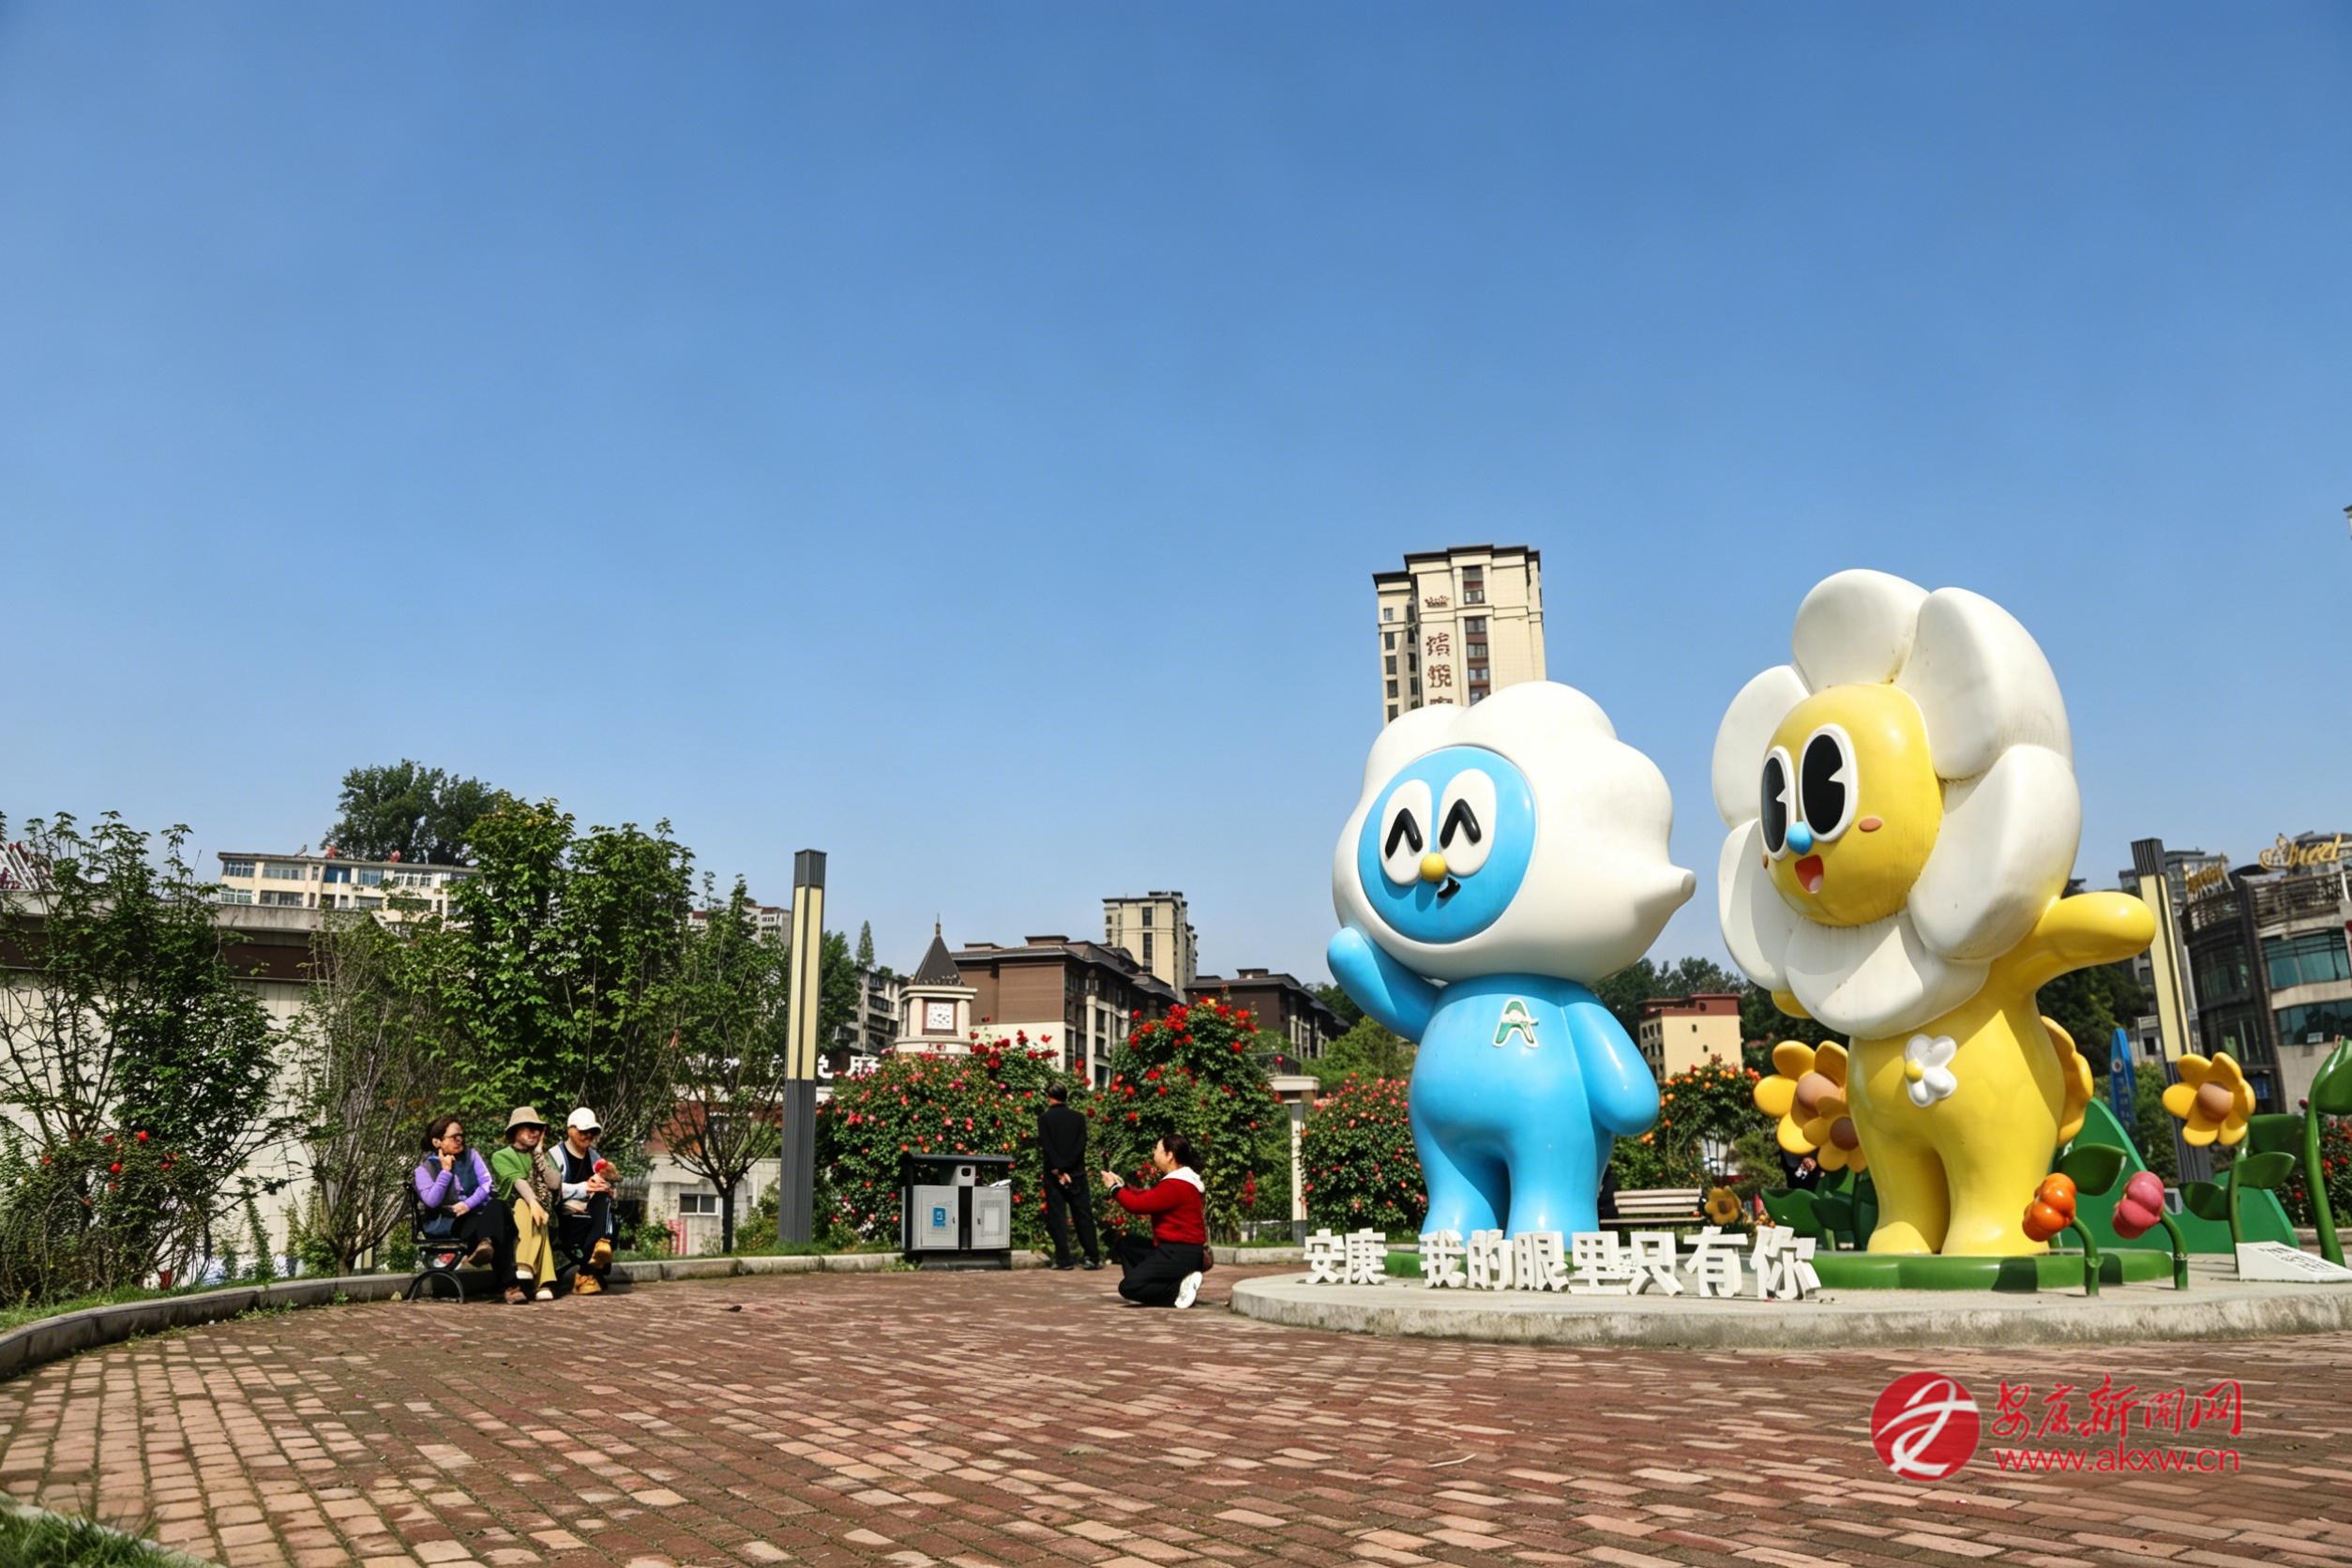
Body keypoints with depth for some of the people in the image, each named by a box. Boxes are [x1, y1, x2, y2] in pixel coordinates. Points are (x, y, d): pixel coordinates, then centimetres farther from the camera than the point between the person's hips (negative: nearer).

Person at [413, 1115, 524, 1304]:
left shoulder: (471, 1156, 15)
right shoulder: (425, 1168, 6)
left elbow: (487, 1184, 2)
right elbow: (432, 1201, -10)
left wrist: (468, 1204, -16)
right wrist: (446, 1171, -8)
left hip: (475, 1214, 3)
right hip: (446, 1222, -3)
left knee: (497, 1206, -36)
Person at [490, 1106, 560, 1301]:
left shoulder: (543, 1155, 21)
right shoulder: (501, 1157, 8)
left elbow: (555, 1184, 2)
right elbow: (517, 1181, -14)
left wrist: (539, 1153, 1)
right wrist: (533, 1202, -33)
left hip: (542, 1212, 3)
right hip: (514, 1211, -2)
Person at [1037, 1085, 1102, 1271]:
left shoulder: (1044, 1118, -2)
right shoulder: (1079, 1118, 4)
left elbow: (1046, 1146, -10)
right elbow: (1081, 1145, -5)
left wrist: (1058, 1170, -10)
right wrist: (1067, 1169, -7)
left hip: (1054, 1174, -2)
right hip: (1076, 1173, 2)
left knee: (1057, 1217, 2)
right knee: (1084, 1216, 6)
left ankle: (1064, 1260, 0)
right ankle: (1093, 1258, 4)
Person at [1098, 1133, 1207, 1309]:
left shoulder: (1175, 1186, -21)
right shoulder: (1177, 1180, 15)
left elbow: (1137, 1205, -19)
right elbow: (1146, 1196, 16)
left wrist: (1114, 1187, -4)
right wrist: (1121, 1185, 10)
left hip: (1180, 1255, -11)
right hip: (1172, 1249, 11)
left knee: (1128, 1287, -14)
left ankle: (1180, 1287, -13)